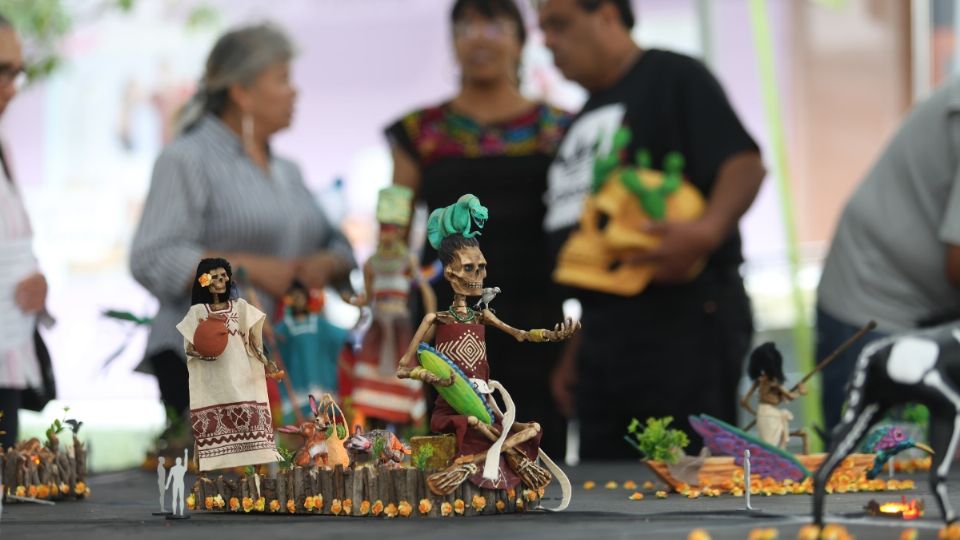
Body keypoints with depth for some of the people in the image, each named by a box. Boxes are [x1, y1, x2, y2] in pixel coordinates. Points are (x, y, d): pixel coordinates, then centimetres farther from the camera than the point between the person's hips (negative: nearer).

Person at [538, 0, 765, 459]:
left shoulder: (672, 77, -2)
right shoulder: (584, 121, 24)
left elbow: (745, 165, -14)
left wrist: (707, 231, -33)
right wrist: (577, 350, 23)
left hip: (680, 321, -9)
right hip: (606, 331, 9)